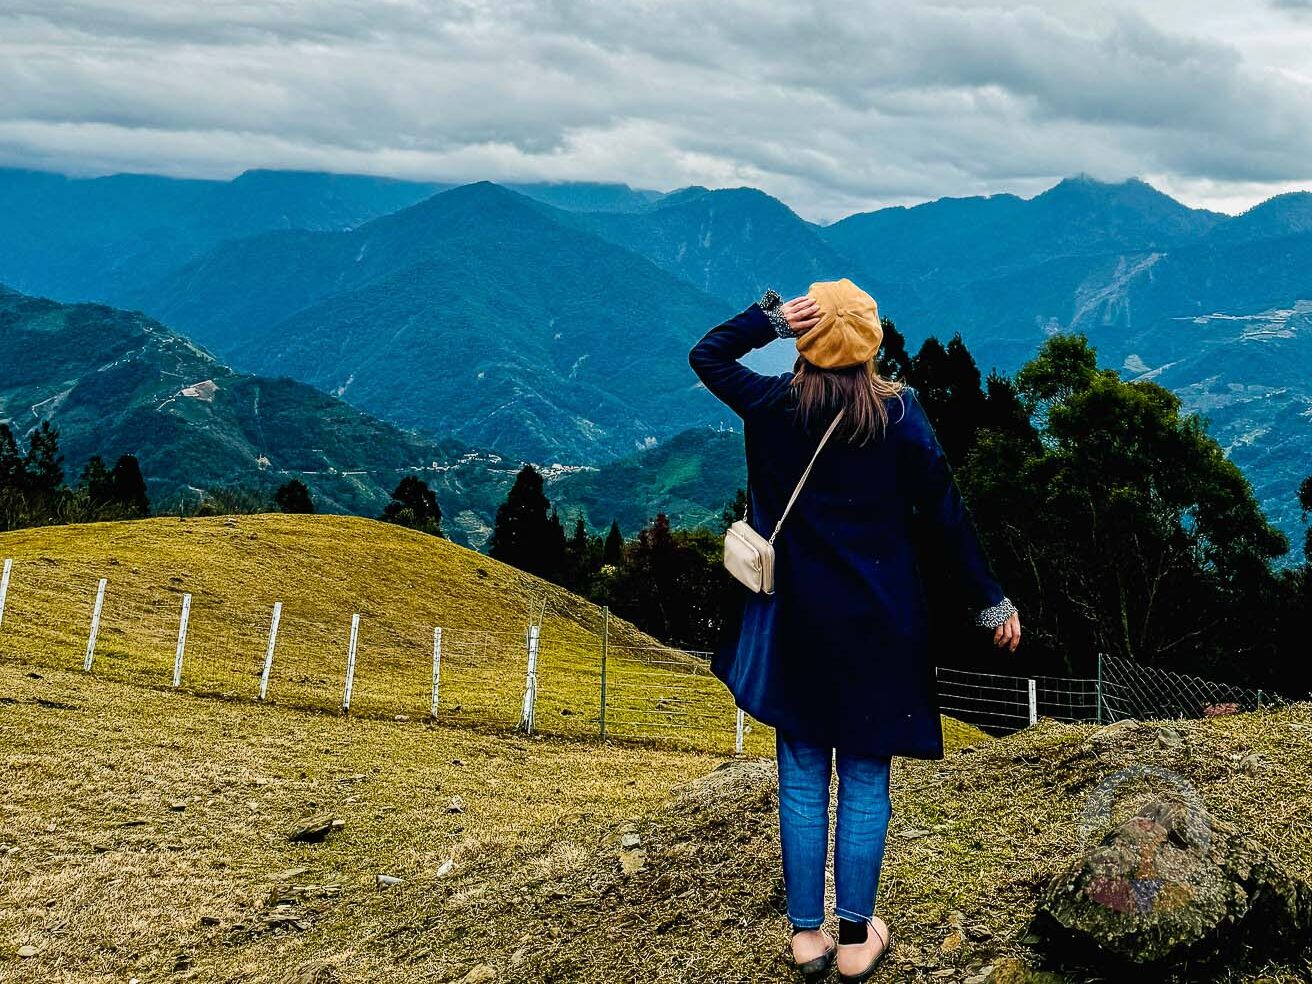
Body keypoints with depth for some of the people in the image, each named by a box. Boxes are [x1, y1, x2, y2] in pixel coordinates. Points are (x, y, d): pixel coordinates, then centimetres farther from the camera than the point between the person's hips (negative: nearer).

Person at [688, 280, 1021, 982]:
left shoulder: (773, 407, -4)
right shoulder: (899, 412, -8)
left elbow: (706, 355, 13)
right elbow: (943, 514, -6)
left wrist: (771, 318, -2)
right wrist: (989, 602, 3)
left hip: (795, 625, 1)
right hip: (877, 627, -1)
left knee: (802, 783, 10)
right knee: (864, 784, 9)